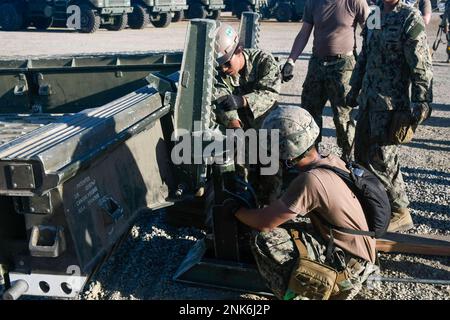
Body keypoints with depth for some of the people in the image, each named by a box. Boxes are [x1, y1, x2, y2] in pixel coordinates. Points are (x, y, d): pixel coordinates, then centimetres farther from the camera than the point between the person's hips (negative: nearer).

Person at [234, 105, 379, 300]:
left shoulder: (311, 180, -27)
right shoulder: (334, 161, -3)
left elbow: (264, 223, -20)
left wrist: (235, 209, -3)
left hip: (347, 267, -9)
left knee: (264, 238, -18)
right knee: (282, 230, 17)